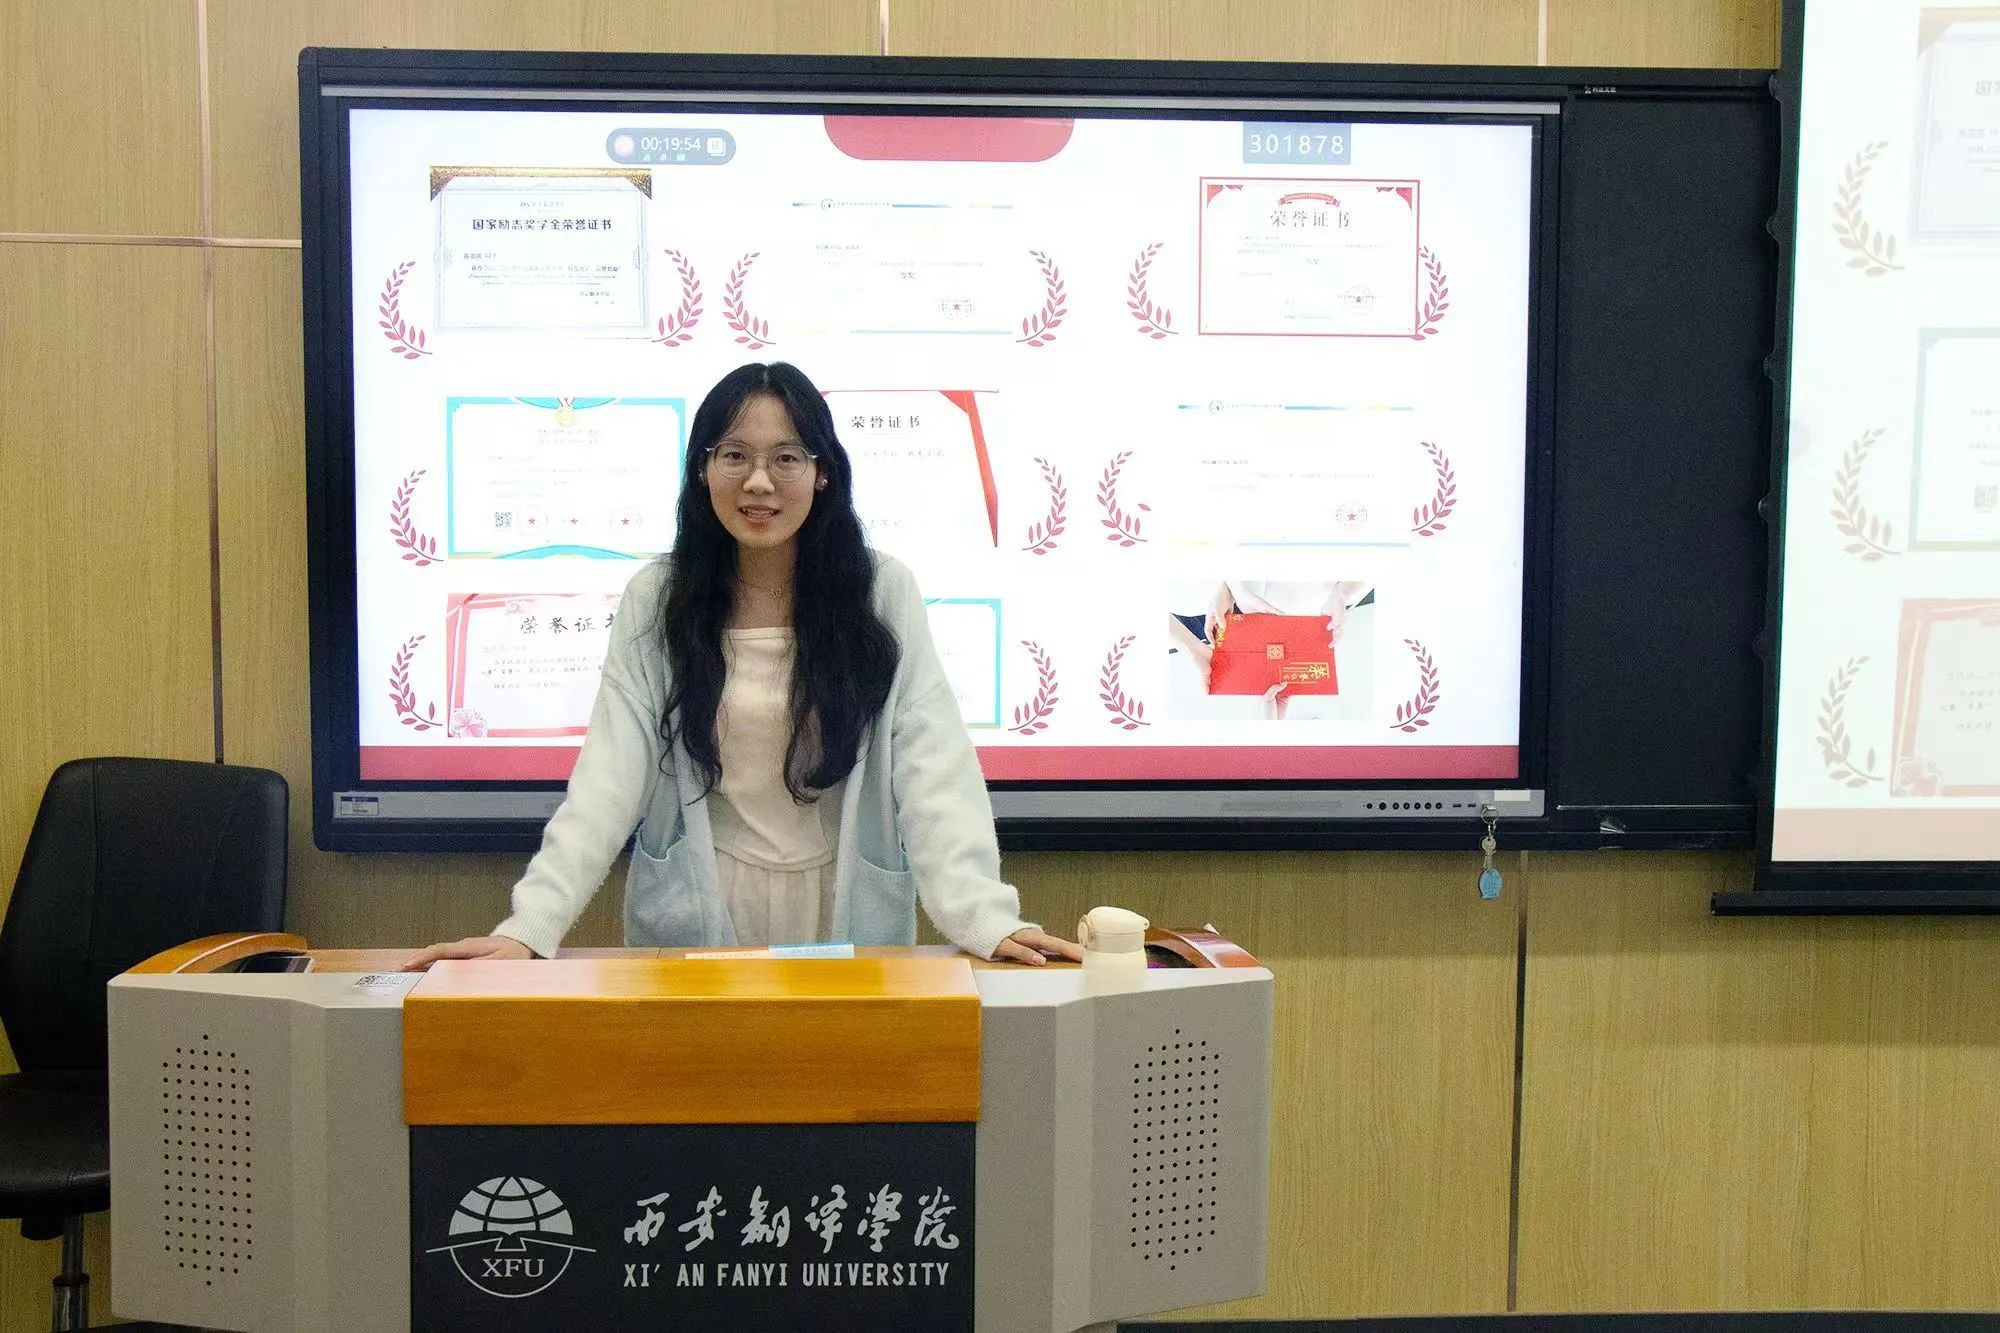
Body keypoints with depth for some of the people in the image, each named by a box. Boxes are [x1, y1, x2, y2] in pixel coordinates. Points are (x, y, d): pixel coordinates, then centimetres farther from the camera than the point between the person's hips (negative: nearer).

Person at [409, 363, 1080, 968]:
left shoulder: (883, 592, -6)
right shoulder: (655, 600, -4)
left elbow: (934, 769, -14)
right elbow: (608, 776, -10)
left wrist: (985, 918, -27)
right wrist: (528, 928, -22)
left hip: (847, 915, 0)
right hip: (697, 919, 1)